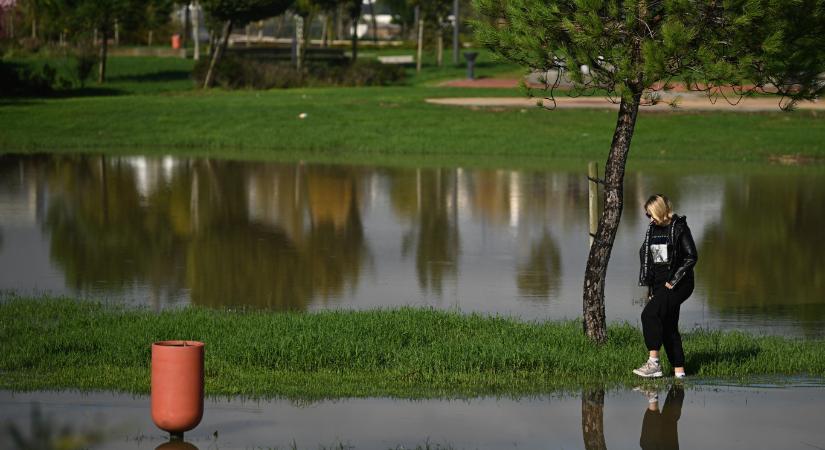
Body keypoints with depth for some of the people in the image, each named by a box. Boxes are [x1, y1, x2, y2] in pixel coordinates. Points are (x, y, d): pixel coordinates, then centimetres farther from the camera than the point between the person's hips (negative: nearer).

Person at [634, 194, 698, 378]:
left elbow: (691, 257, -13)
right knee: (668, 326, 5)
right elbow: (647, 256, 19)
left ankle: (653, 363, -22)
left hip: (678, 284, -8)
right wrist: (650, 287, 13)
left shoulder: (679, 228, -8)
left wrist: (673, 281, -16)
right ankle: (679, 372, 8)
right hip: (659, 284, 8)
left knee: (649, 314, -22)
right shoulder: (653, 229, 13)